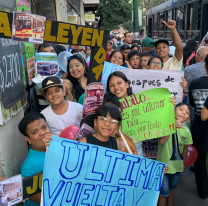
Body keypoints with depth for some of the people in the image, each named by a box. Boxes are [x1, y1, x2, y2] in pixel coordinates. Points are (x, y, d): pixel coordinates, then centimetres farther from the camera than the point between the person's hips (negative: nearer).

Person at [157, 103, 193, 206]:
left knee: (172, 188, 24)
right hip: (163, 165, -4)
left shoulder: (186, 131, -6)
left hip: (177, 166, 5)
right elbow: (161, 141, -34)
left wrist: (183, 161, 12)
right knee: (164, 192, 1)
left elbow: (185, 148, 7)